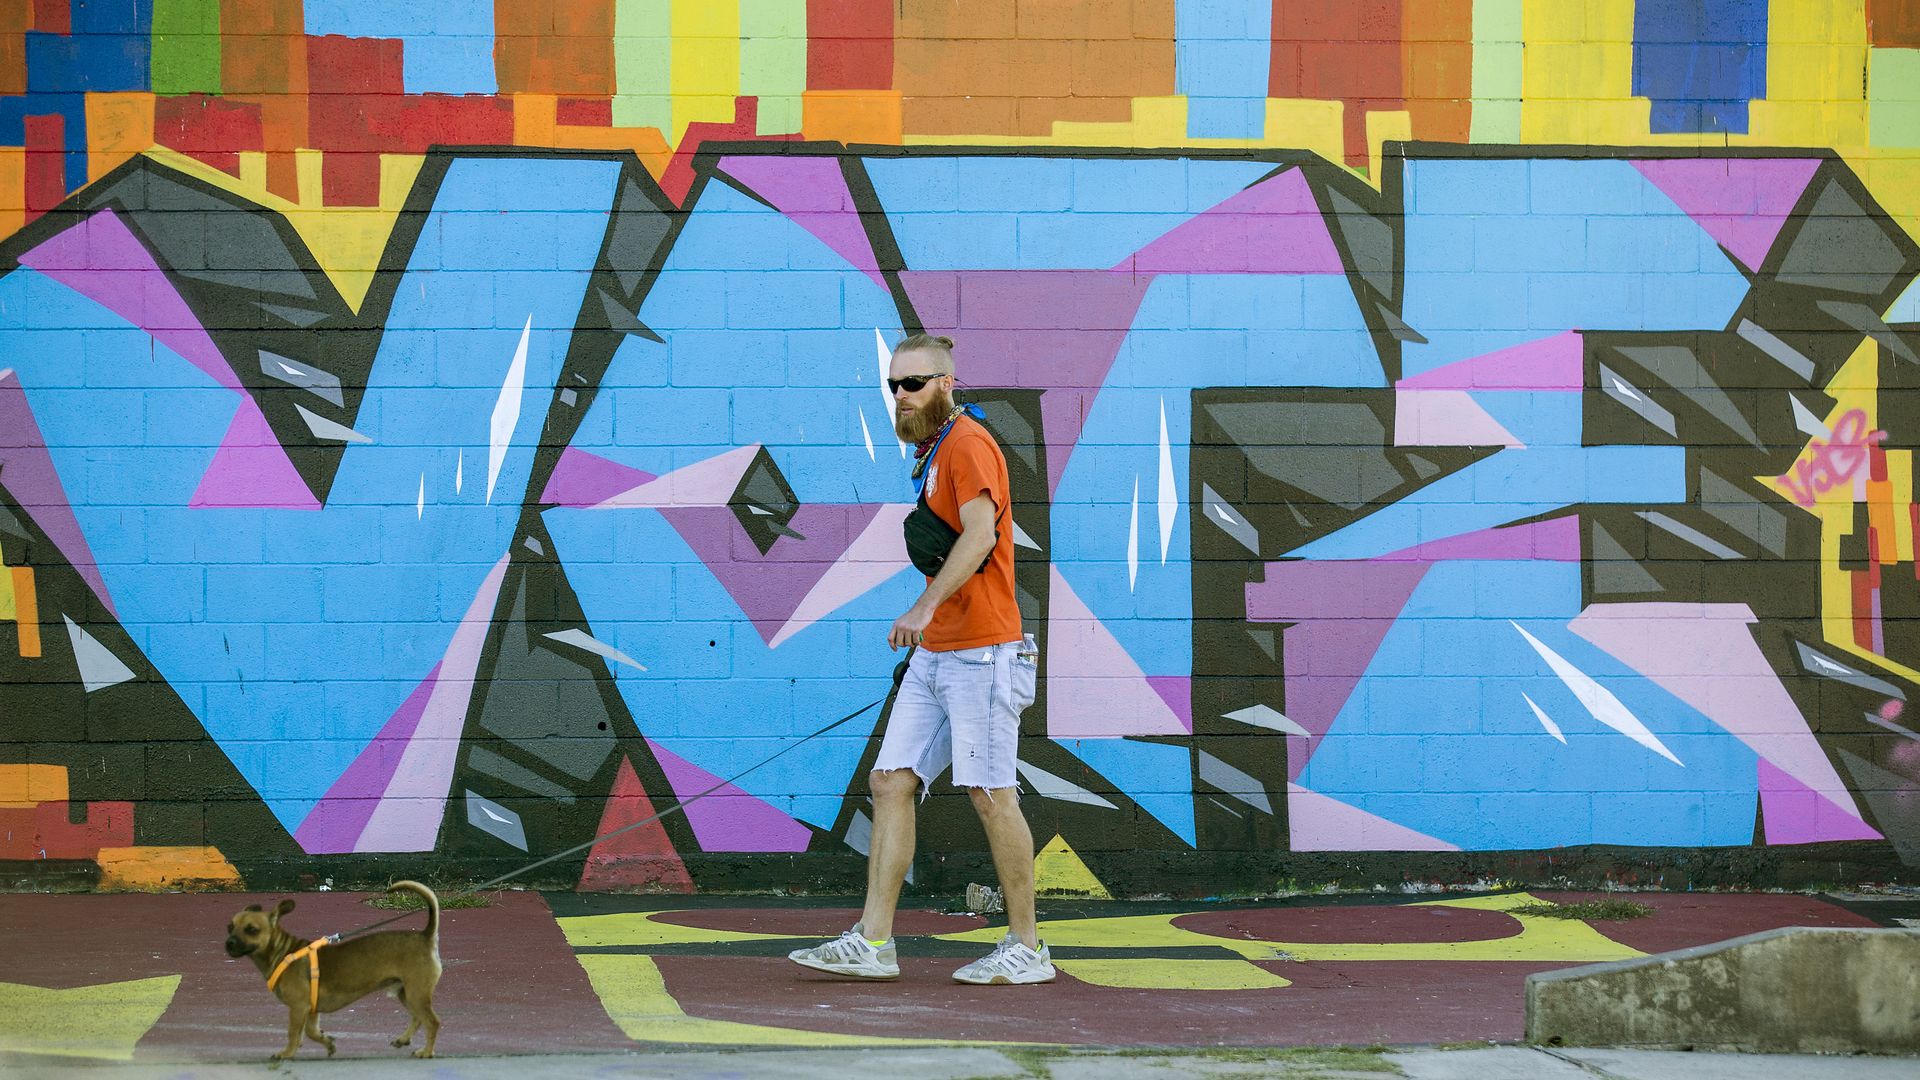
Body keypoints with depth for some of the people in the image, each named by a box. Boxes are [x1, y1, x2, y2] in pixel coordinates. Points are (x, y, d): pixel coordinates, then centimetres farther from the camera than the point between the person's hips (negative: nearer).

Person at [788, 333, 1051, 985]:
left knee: (990, 793, -6)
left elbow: (979, 536, -24)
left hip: (980, 651, -10)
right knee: (891, 782, 3)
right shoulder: (930, 453, 20)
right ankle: (872, 943, 2)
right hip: (935, 653, 10)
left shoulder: (968, 444, -10)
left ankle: (1026, 948, 1)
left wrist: (926, 606, -35)